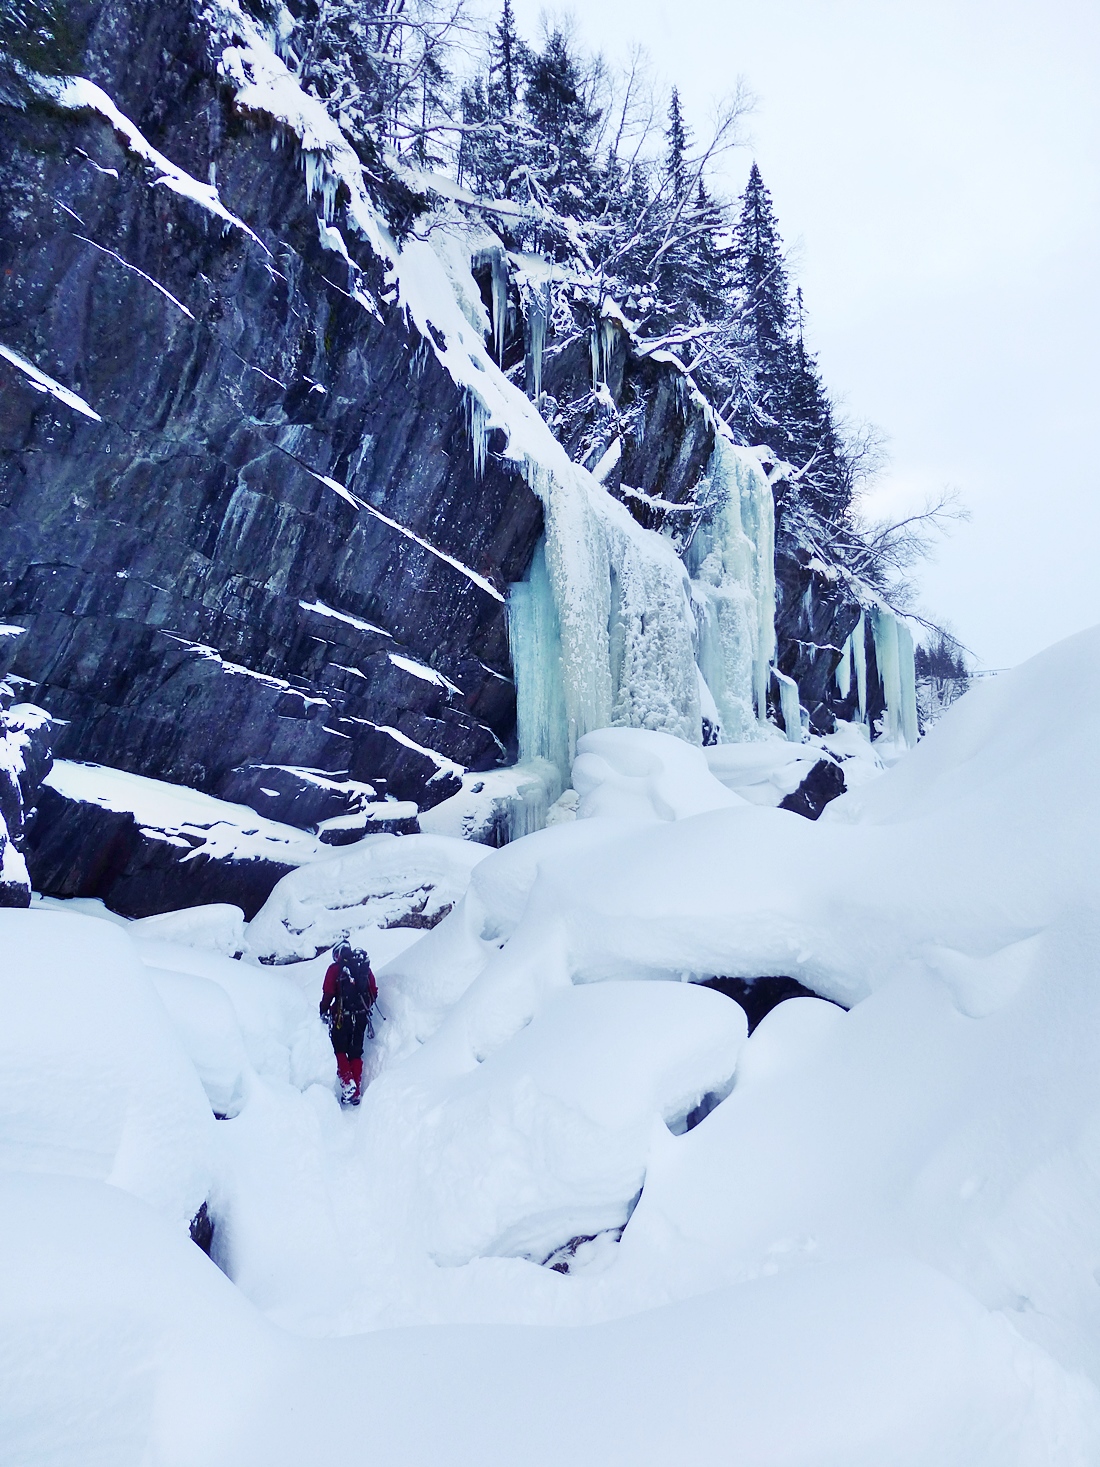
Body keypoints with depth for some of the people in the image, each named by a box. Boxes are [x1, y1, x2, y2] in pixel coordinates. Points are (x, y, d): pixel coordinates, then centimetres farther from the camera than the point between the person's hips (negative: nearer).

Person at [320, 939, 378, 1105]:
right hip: (361, 1016, 4)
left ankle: (347, 1083, -8)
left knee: (340, 1050, 10)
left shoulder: (335, 968, -2)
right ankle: (357, 1091, 11)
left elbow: (328, 993, -7)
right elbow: (374, 992, 9)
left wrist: (324, 1011, 7)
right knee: (356, 1053, 12)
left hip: (341, 1015, -4)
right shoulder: (365, 967, 9)